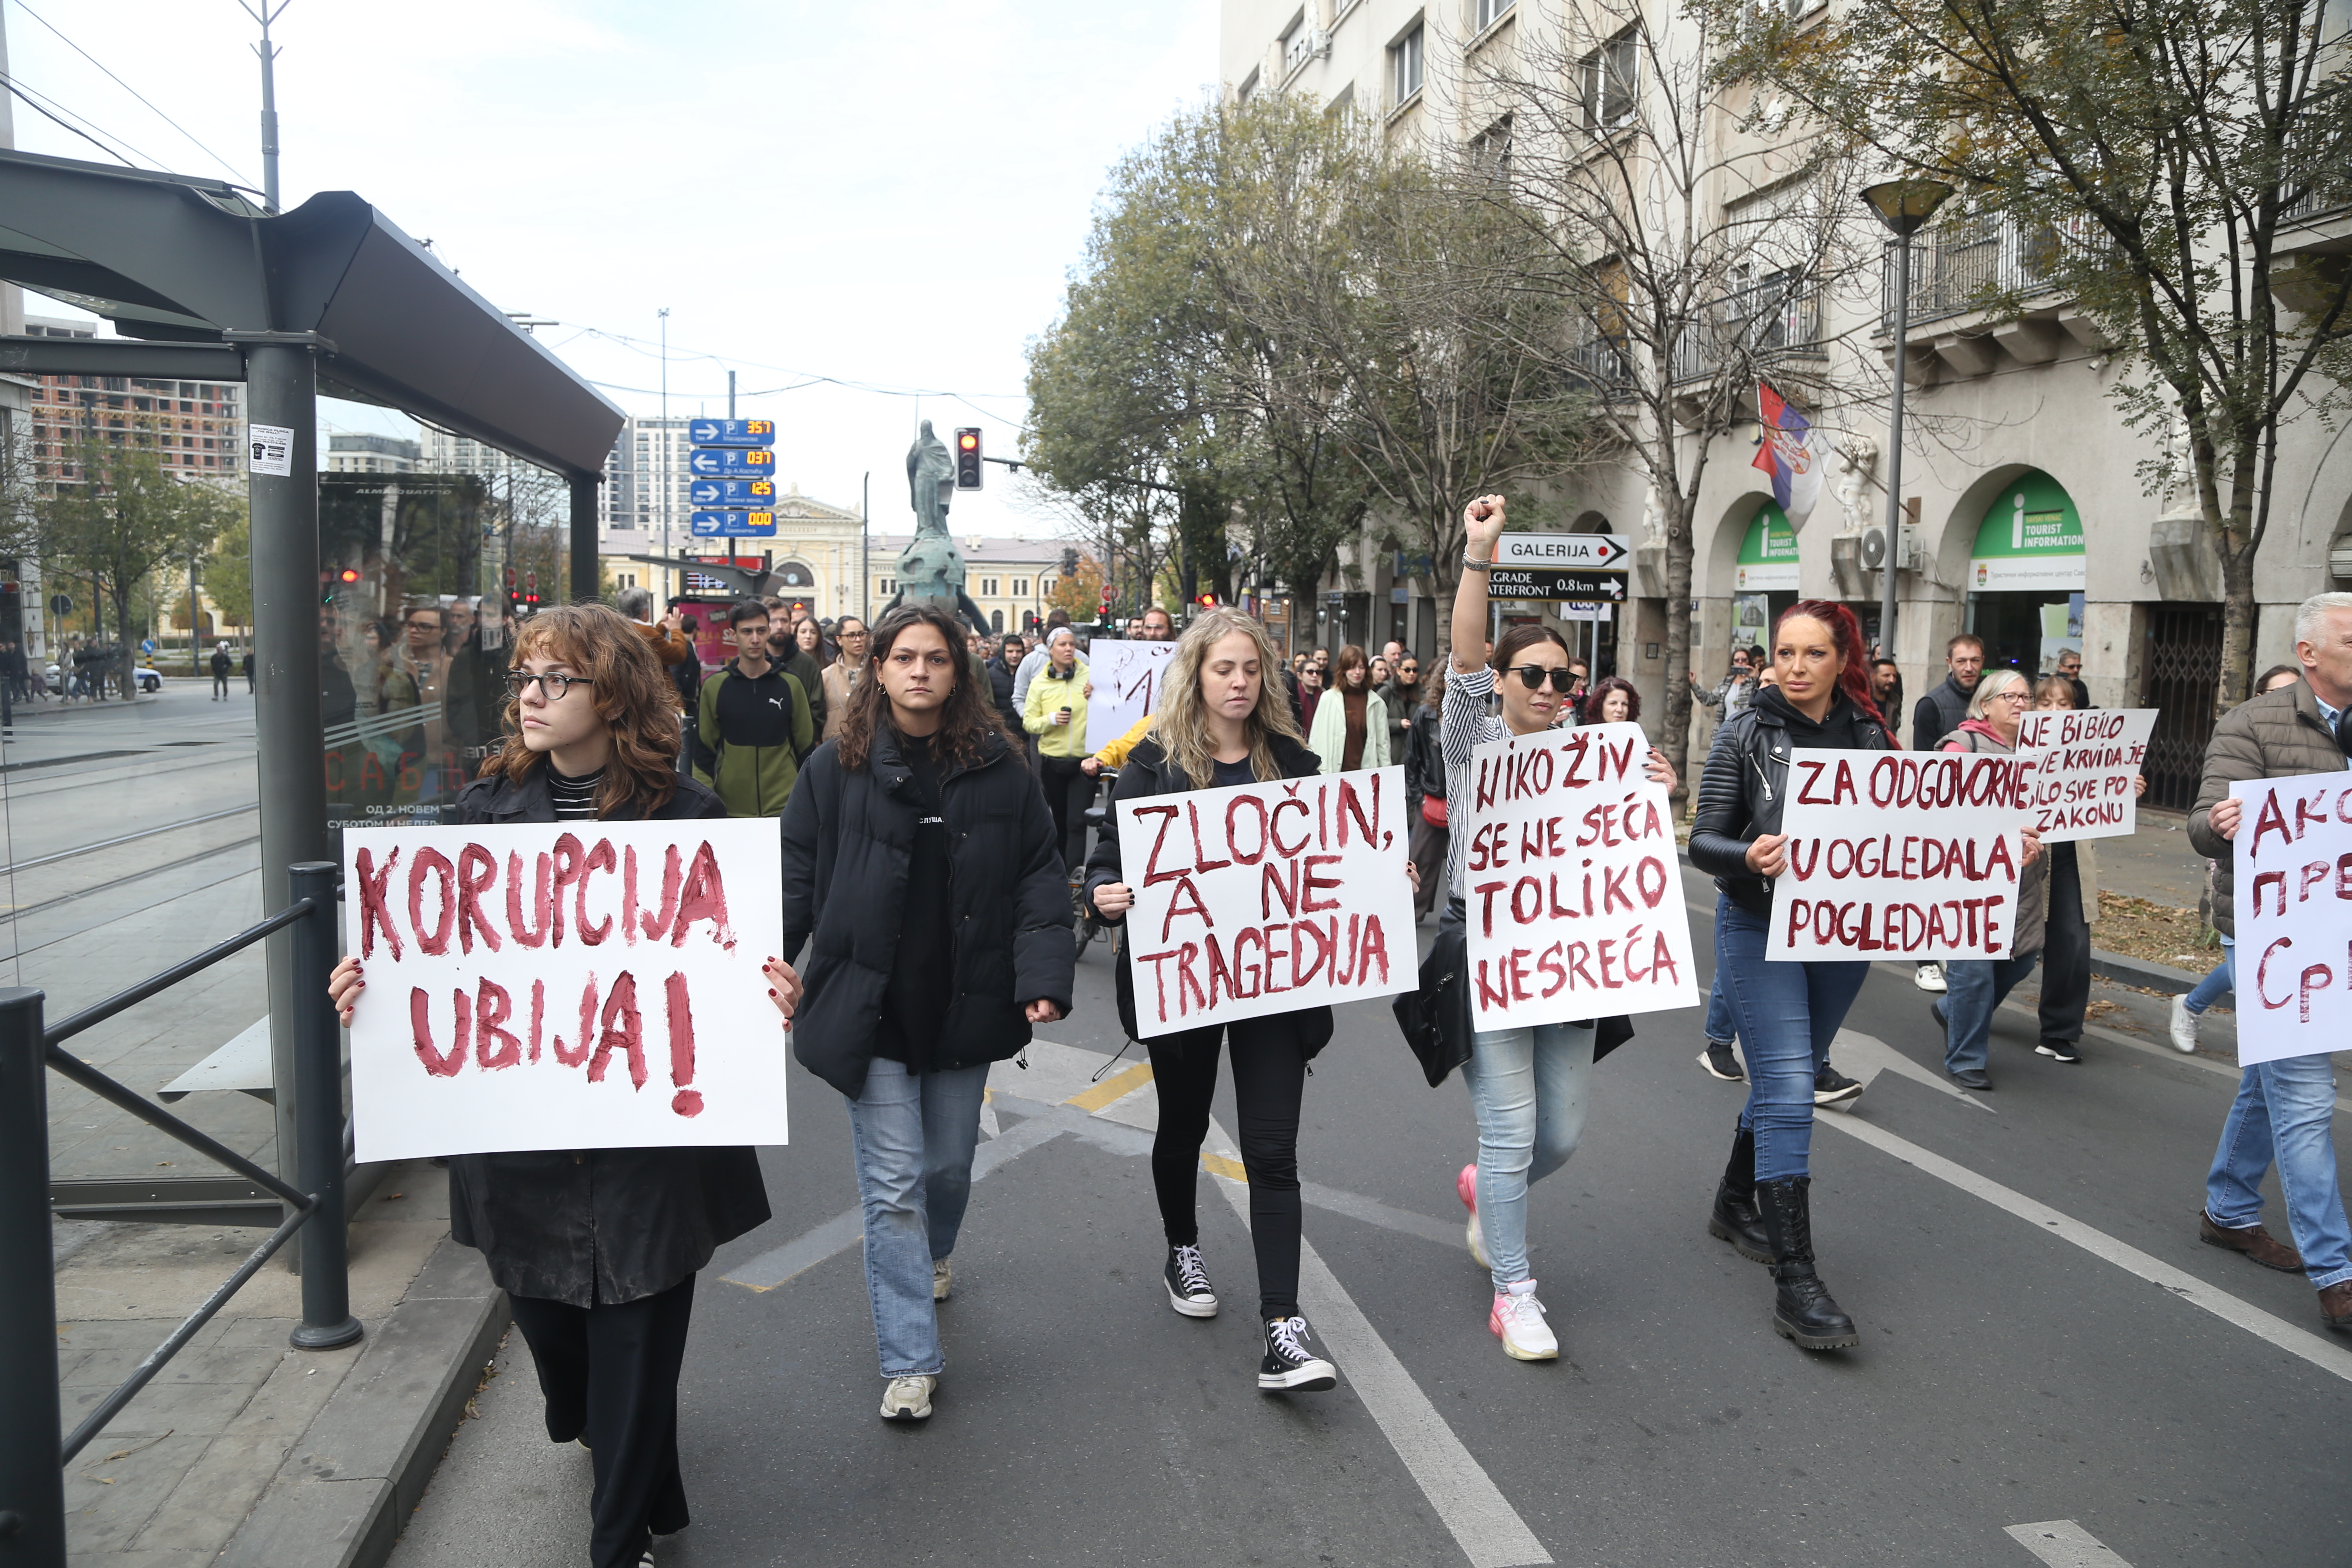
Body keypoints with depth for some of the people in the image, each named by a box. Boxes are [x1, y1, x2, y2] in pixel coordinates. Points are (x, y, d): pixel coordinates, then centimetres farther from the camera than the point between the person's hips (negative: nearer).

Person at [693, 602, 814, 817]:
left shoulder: (791, 684, 2)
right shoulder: (714, 686, 2)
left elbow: (807, 748, 8)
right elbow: (704, 751, 6)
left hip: (785, 807, 0)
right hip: (730, 807, 0)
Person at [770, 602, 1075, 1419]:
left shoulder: (998, 767, 0)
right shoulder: (838, 766, -3)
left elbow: (1039, 873, 1)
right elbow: (795, 869, 2)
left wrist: (1044, 975, -10)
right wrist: (772, 958, -12)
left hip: (963, 1007, 2)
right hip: (870, 1007, -2)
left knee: (949, 1164, 18)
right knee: (893, 1181, -2)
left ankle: (931, 1257, 51)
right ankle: (910, 1361, 9)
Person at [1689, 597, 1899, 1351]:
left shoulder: (1870, 737, 1)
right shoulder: (1746, 736, -7)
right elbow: (1703, 842, -8)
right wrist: (1750, 856, -28)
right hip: (1761, 929, -4)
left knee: (1789, 1080, 17)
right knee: (1788, 1091, -10)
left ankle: (1736, 1205, 40)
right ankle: (1796, 1282, -6)